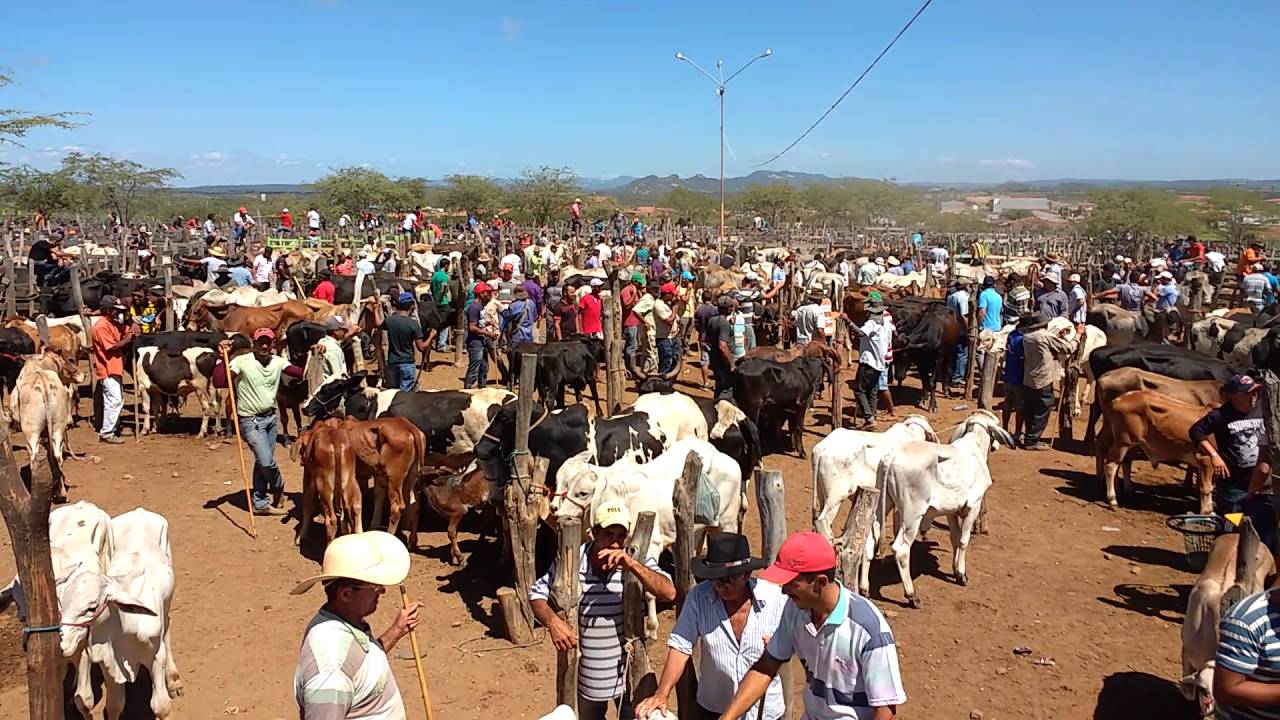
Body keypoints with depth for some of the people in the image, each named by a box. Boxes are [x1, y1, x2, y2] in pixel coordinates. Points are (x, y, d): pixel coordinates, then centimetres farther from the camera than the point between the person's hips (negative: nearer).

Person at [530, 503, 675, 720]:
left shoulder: (638, 561, -15)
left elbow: (669, 594, -28)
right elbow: (537, 593, -4)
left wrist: (632, 565, -39)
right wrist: (552, 621, -24)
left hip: (629, 670, -1)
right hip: (587, 675, 1)